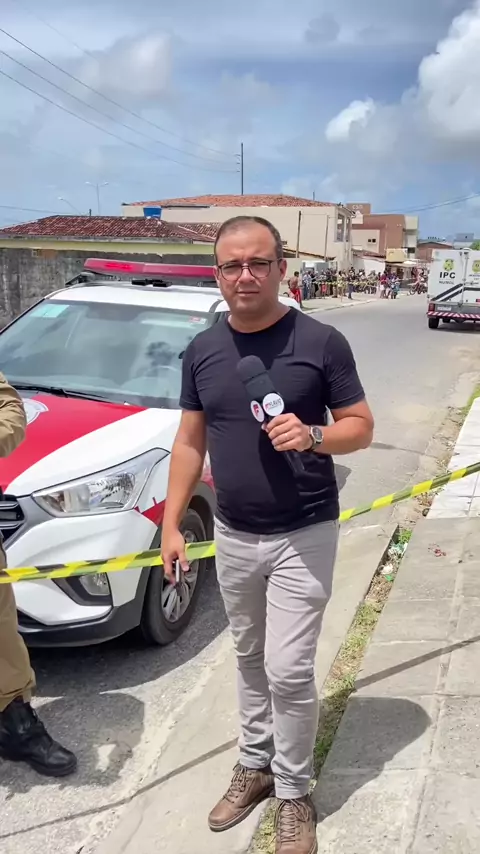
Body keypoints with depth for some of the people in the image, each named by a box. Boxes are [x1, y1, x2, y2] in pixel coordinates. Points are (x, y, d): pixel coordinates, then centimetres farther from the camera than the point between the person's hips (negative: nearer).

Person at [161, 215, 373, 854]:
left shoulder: (321, 342, -11)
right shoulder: (202, 350, 1)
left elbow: (361, 427, -5)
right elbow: (191, 442, 6)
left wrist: (313, 435, -25)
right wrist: (171, 524, 2)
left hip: (304, 536, -4)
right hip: (233, 536, 4)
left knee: (288, 670, -2)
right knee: (250, 659, 18)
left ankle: (294, 791, 21)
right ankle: (256, 763, 38)